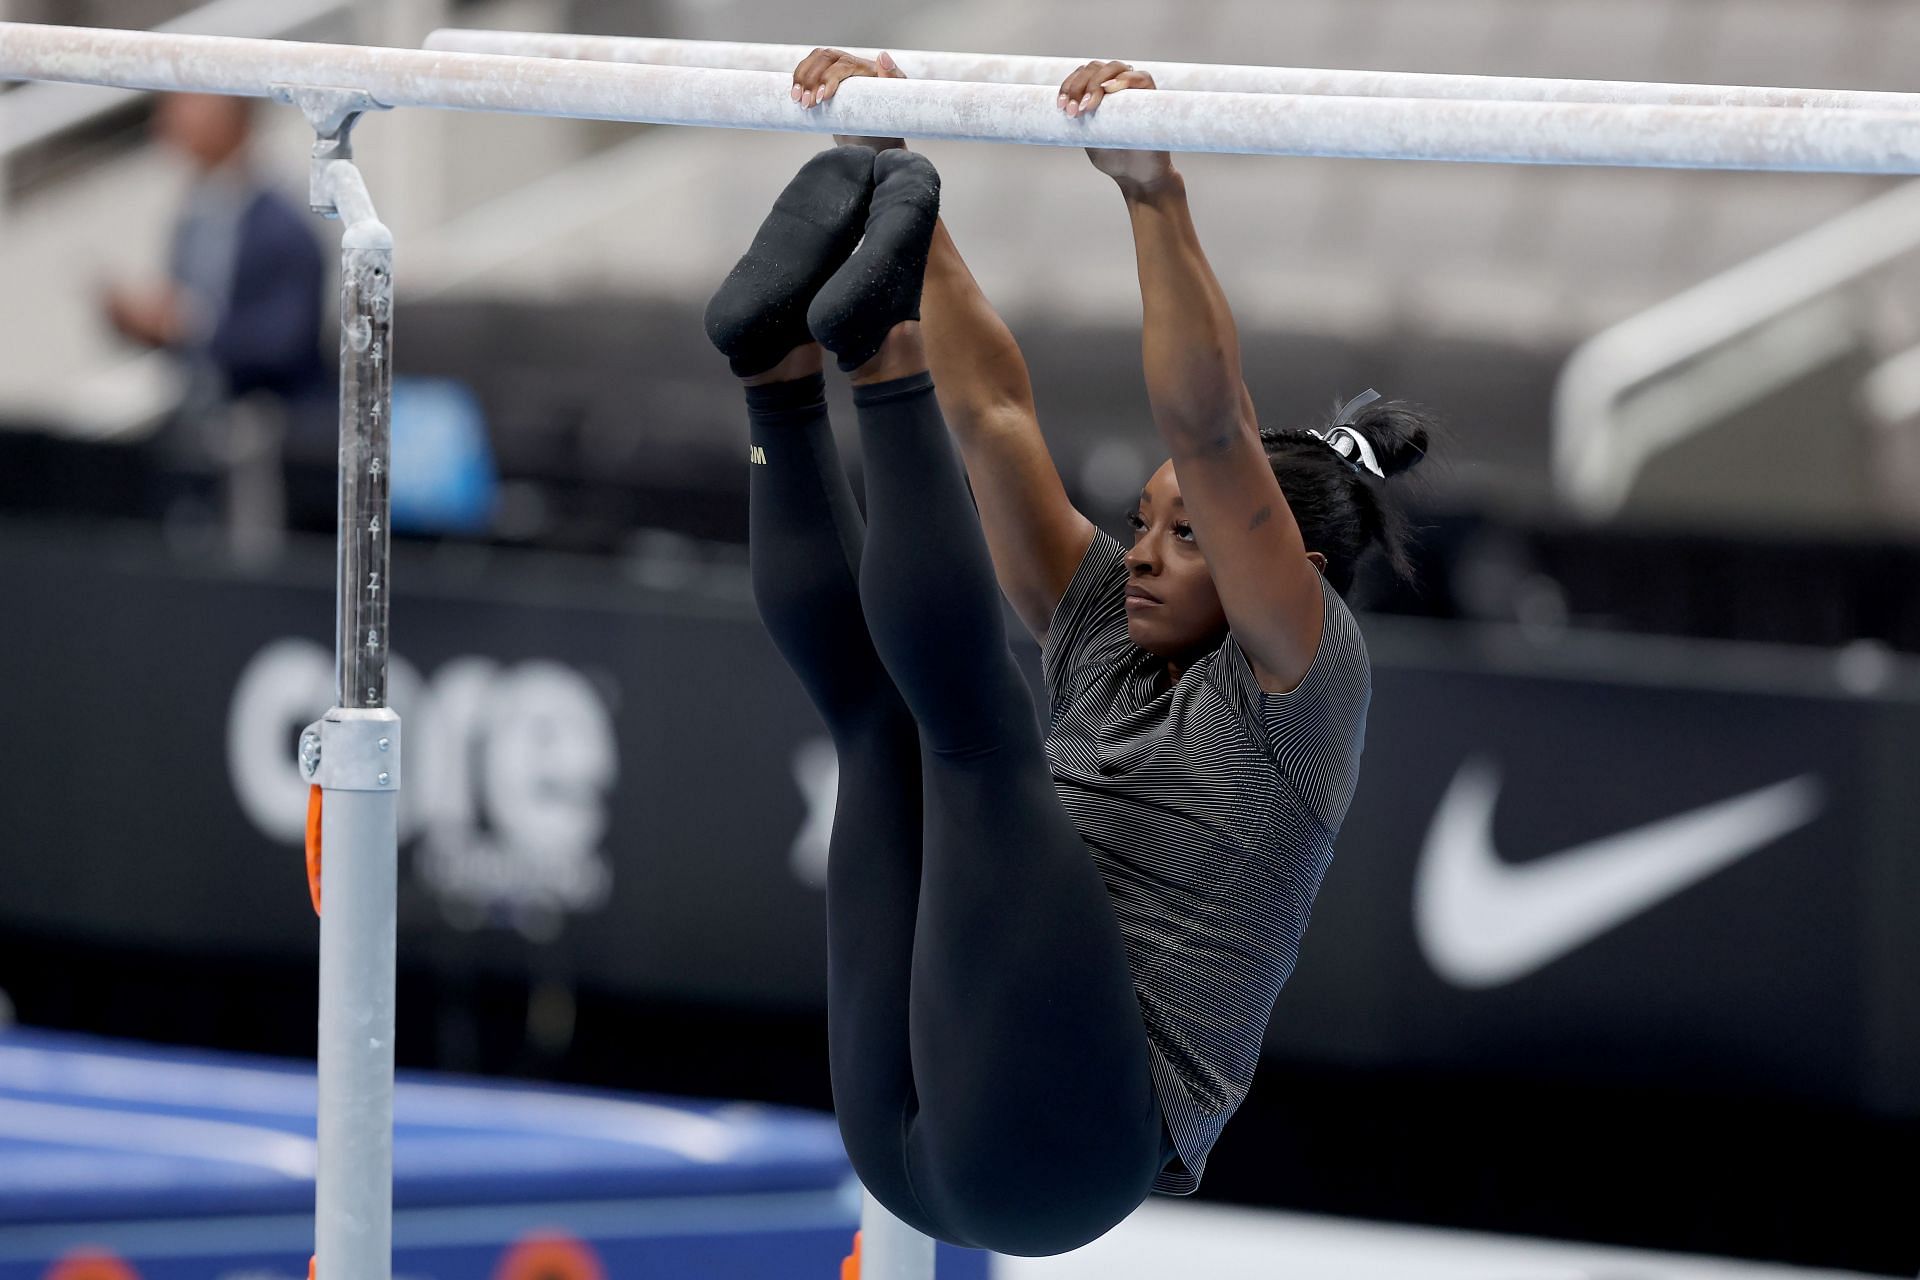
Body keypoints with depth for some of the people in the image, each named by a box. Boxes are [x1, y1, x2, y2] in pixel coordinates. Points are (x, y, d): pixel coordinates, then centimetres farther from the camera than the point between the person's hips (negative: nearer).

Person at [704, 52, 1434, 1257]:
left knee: (965, 706, -18)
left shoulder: (1299, 684, 4)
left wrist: (1157, 193, -22)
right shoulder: (1110, 644, 25)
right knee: (873, 698, 3)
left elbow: (1211, 433, -11)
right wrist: (888, 162, 12)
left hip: (1061, 1146, -7)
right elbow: (996, 411, 19)